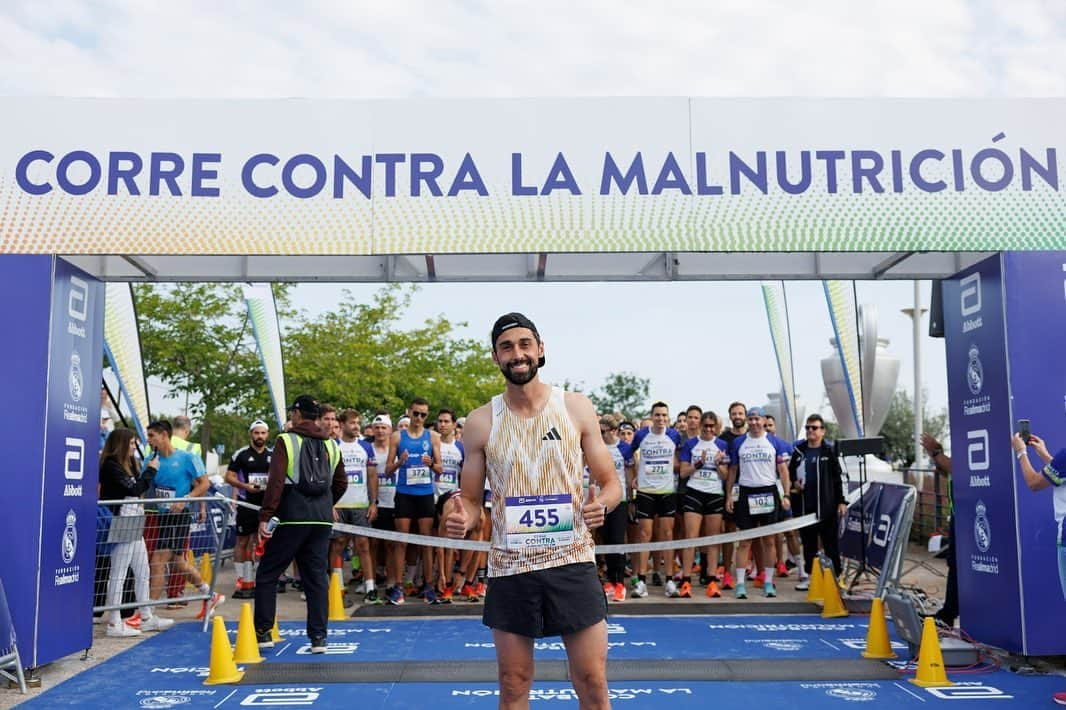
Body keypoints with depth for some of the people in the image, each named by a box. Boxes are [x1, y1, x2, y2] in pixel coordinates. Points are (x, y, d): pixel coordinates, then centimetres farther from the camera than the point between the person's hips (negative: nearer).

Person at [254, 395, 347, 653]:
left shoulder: (286, 441, -3)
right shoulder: (331, 445, 11)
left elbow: (275, 482, -12)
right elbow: (341, 483, 17)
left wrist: (265, 516, -11)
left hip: (292, 519, -4)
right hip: (323, 521, 4)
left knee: (267, 574, 9)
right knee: (317, 578, 8)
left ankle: (263, 632, 11)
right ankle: (318, 637, 7)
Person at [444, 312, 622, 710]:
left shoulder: (577, 408, 0)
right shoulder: (480, 422, 1)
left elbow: (610, 483, 5)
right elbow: (471, 498, 8)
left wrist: (601, 503, -17)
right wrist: (461, 518, -15)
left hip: (572, 562, -1)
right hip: (509, 569, 1)